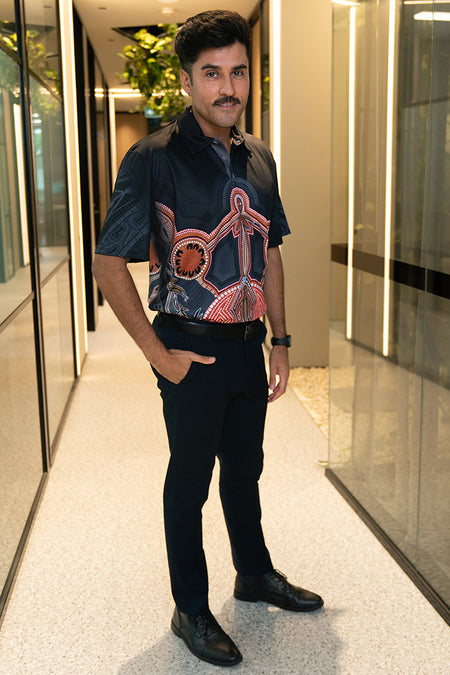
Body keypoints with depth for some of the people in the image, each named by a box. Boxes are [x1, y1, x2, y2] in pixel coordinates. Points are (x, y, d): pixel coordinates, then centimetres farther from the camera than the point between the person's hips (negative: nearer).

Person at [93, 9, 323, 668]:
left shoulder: (258, 158, 6)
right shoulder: (154, 158, -13)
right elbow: (109, 263, -14)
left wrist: (280, 341, 9)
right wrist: (158, 354, -15)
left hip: (248, 346, 6)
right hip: (191, 351, -6)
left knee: (245, 466, 21)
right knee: (191, 478, 8)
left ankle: (256, 573, 42)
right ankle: (191, 611, 26)